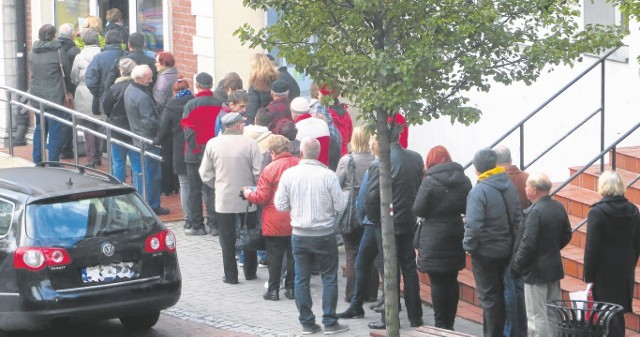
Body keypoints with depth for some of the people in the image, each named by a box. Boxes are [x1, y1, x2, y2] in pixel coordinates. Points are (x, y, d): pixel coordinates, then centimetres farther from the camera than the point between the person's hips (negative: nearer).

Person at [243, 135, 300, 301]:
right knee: (293, 254, 12)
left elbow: (261, 198, -12)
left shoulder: (270, 169, -15)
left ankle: (273, 290, 7)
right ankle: (291, 288, 16)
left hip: (275, 223, -4)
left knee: (274, 256, 5)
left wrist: (247, 192, 7)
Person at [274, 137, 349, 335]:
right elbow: (341, 206, -8)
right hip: (324, 235, -2)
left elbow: (281, 205, -2)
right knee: (329, 278, 8)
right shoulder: (328, 175, -14)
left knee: (302, 279, 11)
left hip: (299, 235, 2)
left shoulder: (289, 174, -8)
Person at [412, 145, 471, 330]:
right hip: (456, 236, 5)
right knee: (452, 280, 12)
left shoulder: (429, 182, -14)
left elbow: (418, 209, -13)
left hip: (434, 237, -5)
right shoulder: (464, 180, 3)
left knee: (437, 282, 1)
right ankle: (450, 322, 15)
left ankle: (441, 324, 2)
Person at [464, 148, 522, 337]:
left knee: (488, 297, 2)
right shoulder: (509, 186, 2)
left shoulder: (479, 191, -20)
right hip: (506, 250, 7)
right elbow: (517, 217, 7)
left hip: (485, 252, -7)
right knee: (499, 294, 18)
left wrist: (469, 247, -12)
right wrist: (511, 240, 15)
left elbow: (473, 224, -26)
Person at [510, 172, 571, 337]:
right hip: (554, 266, 9)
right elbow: (567, 235, 14)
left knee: (537, 316, -3)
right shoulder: (559, 208, 4)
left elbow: (527, 243, -23)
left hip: (536, 271, -9)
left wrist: (517, 265, -11)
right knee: (553, 314, 16)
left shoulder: (534, 212, -21)